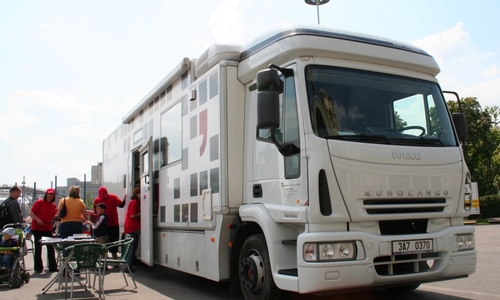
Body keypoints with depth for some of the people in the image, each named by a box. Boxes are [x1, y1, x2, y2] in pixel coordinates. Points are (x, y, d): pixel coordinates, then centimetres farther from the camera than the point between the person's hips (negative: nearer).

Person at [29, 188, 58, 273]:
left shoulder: (53, 205, 9)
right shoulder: (39, 202, -6)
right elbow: (31, 213, -9)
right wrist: (38, 219, -24)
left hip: (48, 228, 5)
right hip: (37, 228, -5)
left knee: (51, 247, 4)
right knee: (38, 247, 2)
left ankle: (52, 267, 10)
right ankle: (38, 267, 9)